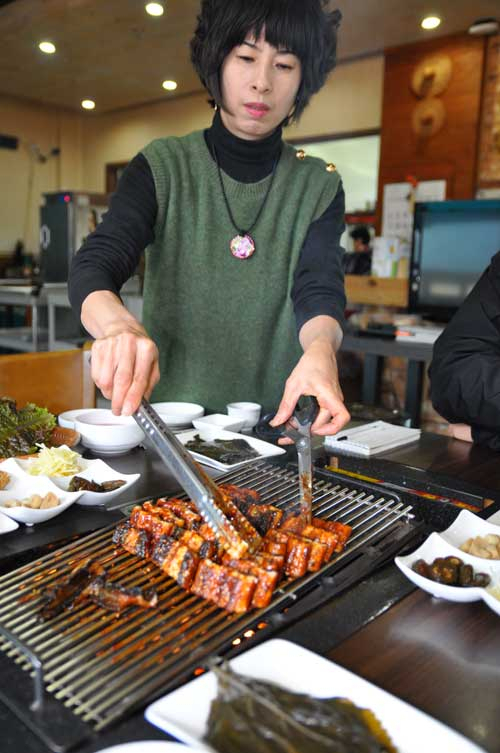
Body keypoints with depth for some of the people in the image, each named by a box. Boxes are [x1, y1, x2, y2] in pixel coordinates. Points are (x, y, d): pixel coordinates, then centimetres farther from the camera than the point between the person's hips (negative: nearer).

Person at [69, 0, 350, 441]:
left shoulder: (319, 187, 4)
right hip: (164, 417, -1)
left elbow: (319, 292, -9)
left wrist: (320, 347, -33)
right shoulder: (163, 167, 1)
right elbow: (93, 268, -11)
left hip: (274, 425, 2)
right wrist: (120, 326, -35)